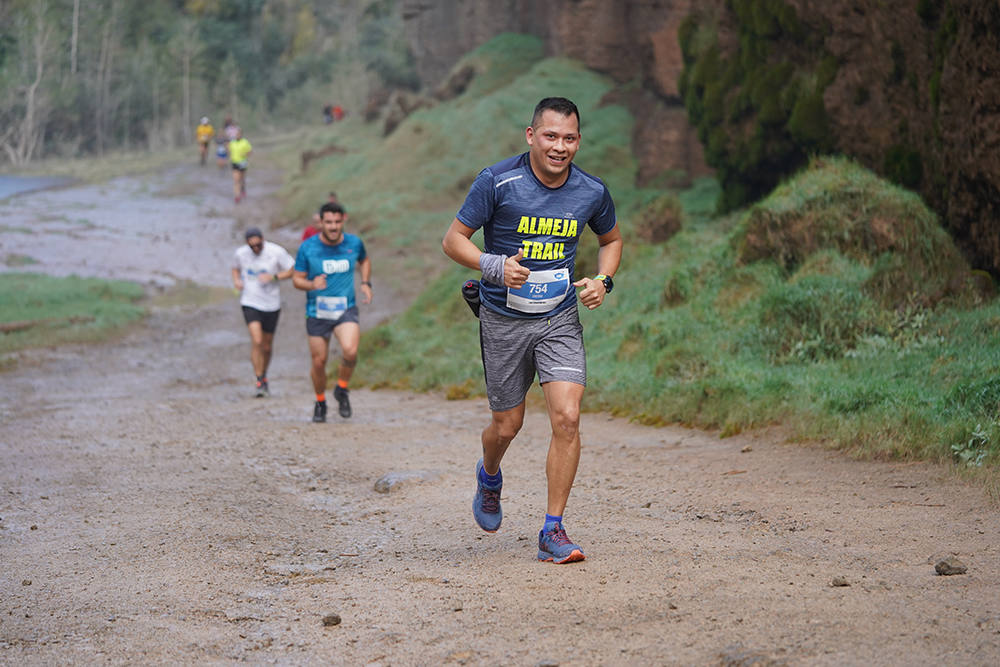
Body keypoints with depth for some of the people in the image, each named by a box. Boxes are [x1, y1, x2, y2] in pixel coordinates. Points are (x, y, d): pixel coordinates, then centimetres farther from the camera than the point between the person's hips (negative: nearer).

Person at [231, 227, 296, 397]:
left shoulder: (276, 252, -10)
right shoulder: (240, 253, -2)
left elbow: (293, 270, -4)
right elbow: (236, 268, 18)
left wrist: (273, 277, -19)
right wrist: (236, 280, -3)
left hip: (271, 304, 0)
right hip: (250, 303, 0)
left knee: (267, 346, 10)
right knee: (256, 341, -19)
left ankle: (263, 375, 36)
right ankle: (260, 382, -14)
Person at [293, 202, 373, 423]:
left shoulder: (354, 243, 1)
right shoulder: (307, 247, -6)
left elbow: (364, 260, 23)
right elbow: (297, 279, 0)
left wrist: (366, 283, 8)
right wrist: (312, 285, -21)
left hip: (346, 309, 0)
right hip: (317, 312, 0)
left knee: (350, 351, -25)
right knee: (318, 362, 4)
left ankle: (342, 389, 3)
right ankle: (320, 402, 30)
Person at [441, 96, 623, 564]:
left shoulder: (592, 192, -3)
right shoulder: (496, 182, -14)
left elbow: (611, 239, 17)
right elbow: (453, 239, -7)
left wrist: (602, 281, -2)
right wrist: (495, 266, -24)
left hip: (559, 319, 2)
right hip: (503, 319, -2)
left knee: (566, 417, -14)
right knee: (507, 425, 8)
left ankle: (553, 532, -4)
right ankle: (489, 476, 46)